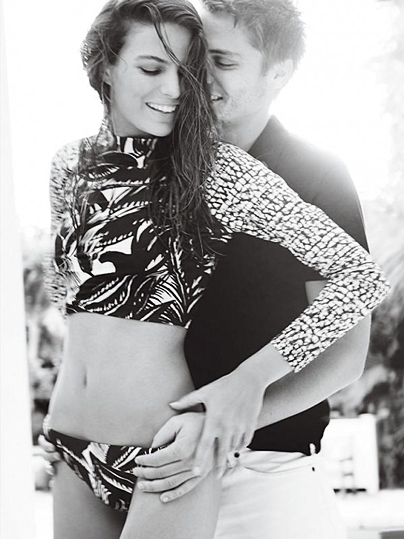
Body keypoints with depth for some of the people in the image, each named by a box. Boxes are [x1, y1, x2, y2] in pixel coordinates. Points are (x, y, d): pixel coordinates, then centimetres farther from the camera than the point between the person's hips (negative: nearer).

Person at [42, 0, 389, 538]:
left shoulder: (220, 170, -8)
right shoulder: (71, 166, 6)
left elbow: (363, 276, -13)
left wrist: (252, 377, -19)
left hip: (166, 452, -4)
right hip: (74, 453, 5)